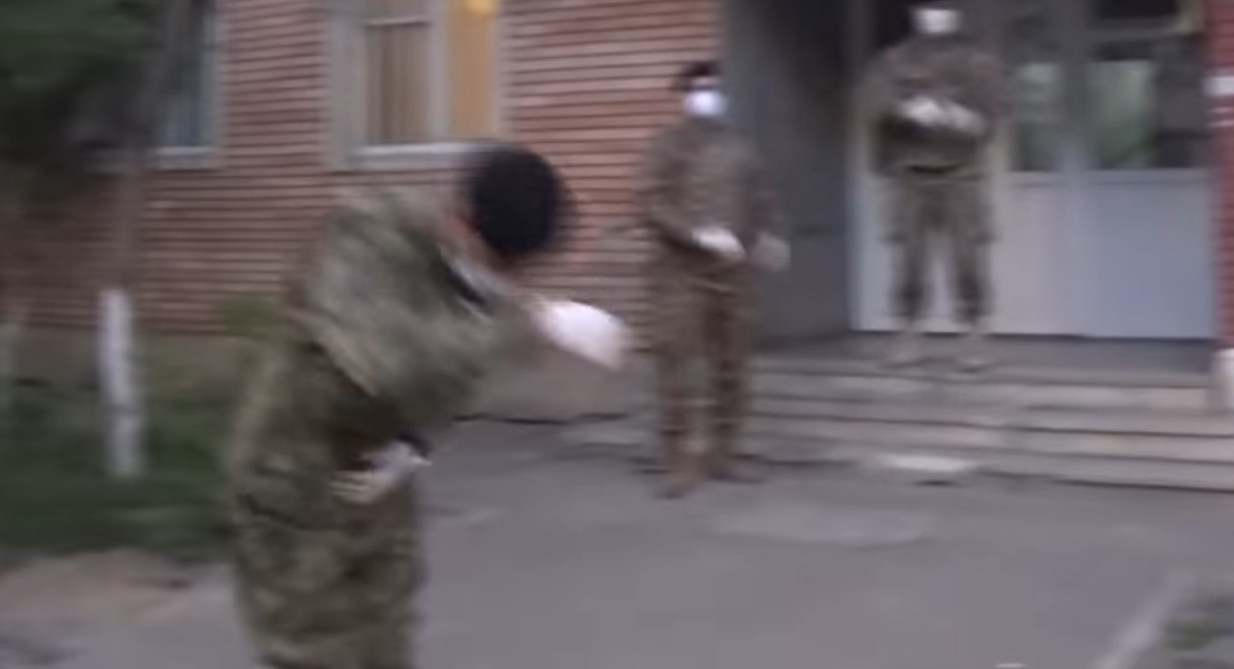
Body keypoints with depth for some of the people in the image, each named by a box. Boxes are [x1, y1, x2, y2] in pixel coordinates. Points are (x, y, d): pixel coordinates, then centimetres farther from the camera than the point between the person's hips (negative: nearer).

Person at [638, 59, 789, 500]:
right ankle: (680, 460, -4)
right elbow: (653, 206, -11)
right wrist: (700, 236, -21)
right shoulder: (668, 146, -1)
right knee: (674, 363, -9)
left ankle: (721, 455, 19)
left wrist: (767, 236, 1)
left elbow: (759, 199, 20)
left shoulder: (737, 148, 13)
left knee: (731, 366, 8)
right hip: (680, 271, -5)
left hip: (731, 272, 5)